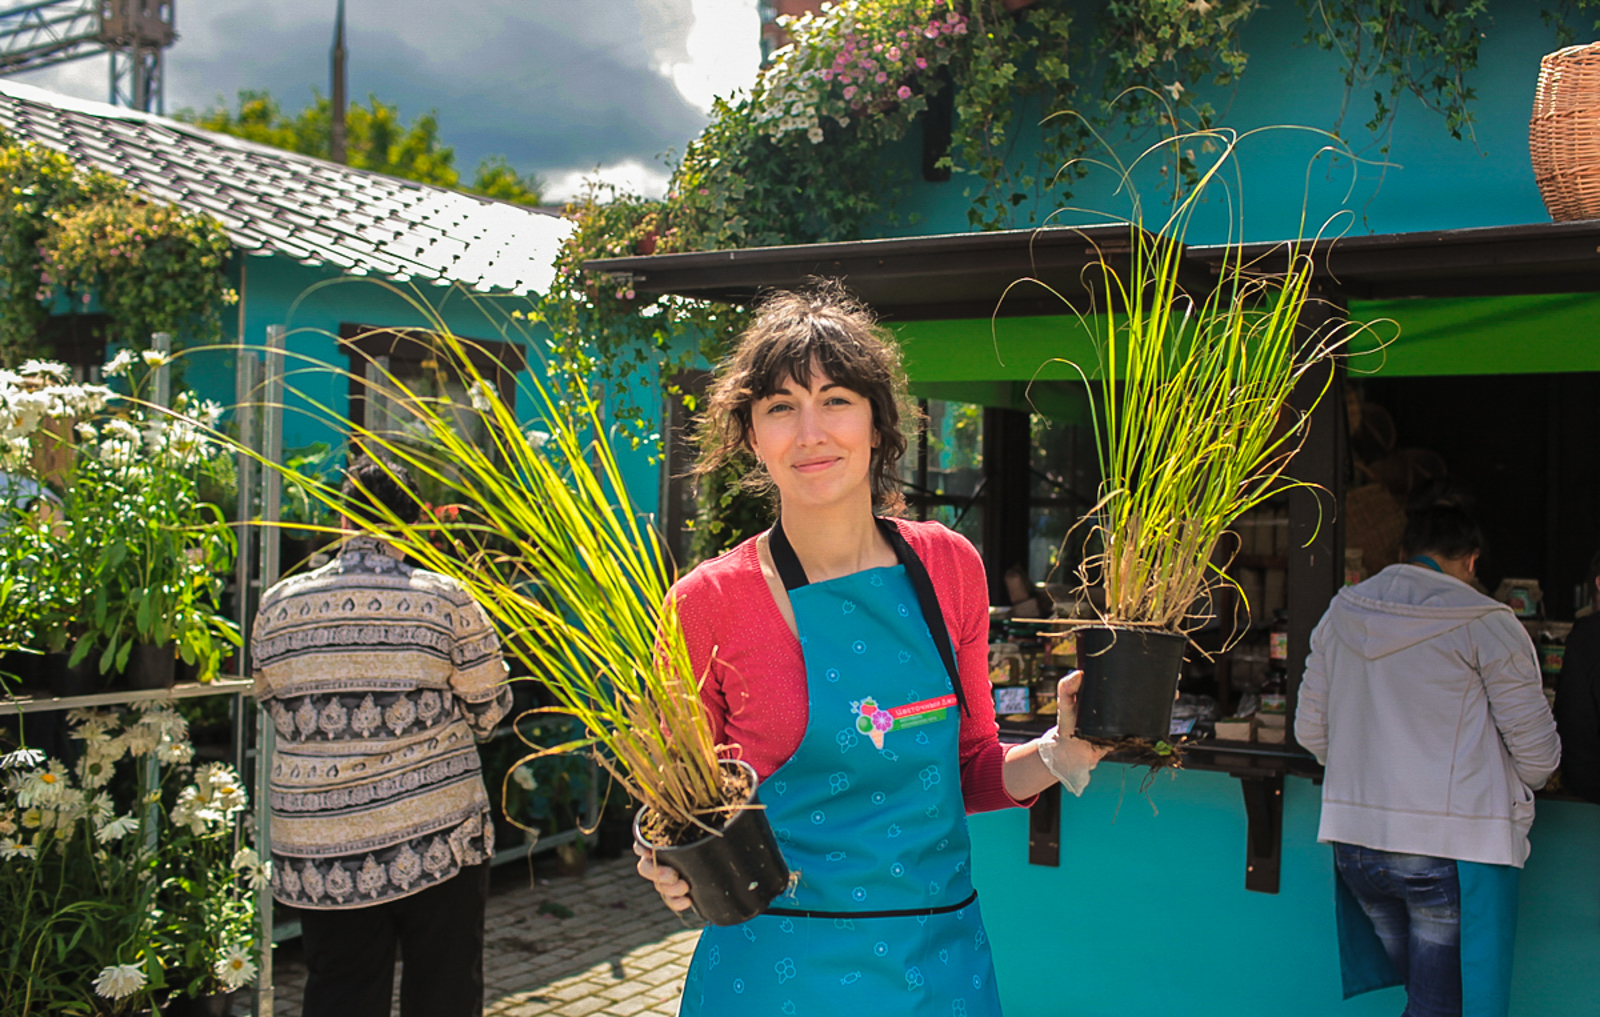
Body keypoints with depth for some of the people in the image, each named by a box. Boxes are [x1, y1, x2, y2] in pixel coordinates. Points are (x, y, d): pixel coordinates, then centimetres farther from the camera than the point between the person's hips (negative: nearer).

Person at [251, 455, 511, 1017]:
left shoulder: (278, 605, 0)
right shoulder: (446, 599, -9)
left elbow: (273, 705, 12)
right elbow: (489, 708, -1)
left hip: (317, 853, 3)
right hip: (435, 840, -2)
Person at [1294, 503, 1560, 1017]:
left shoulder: (1341, 613, 8)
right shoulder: (1485, 623, -7)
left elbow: (1309, 731, 12)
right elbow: (1537, 751, -3)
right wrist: (1516, 793, 18)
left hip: (1355, 839, 5)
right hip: (1452, 846, -5)